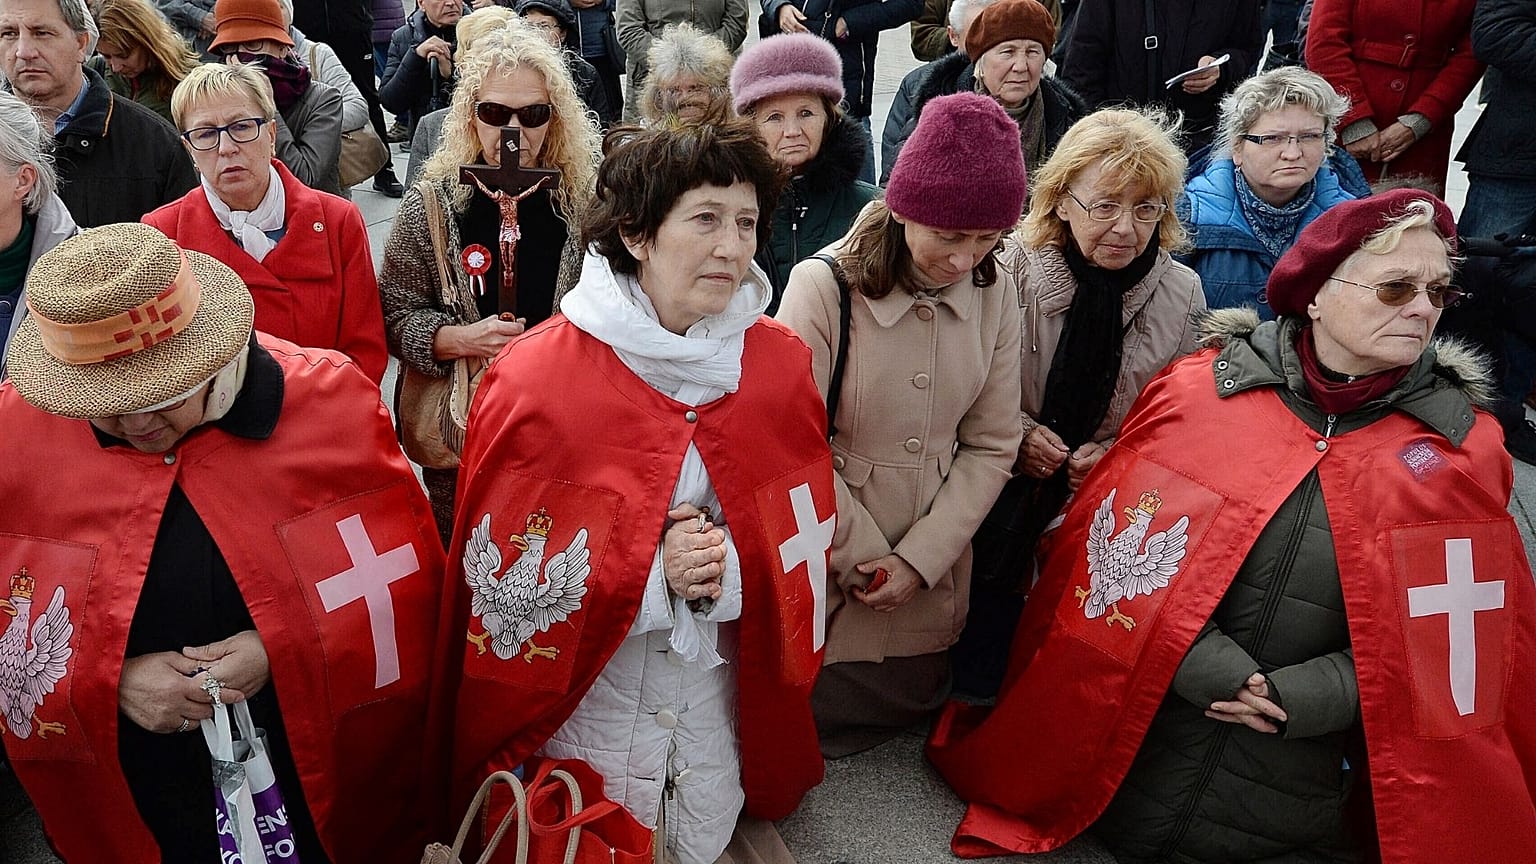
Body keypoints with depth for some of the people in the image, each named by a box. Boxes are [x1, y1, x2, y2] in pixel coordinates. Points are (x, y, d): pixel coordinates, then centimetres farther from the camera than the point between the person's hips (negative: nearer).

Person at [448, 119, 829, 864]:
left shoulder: (780, 364, -8)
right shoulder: (537, 377, -20)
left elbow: (801, 537, -1)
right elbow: (501, 568, -13)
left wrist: (731, 569, -22)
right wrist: (651, 574, -25)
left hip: (719, 683, 4)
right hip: (586, 683, -3)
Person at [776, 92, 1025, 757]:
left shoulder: (996, 292, -4)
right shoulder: (825, 286, -20)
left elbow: (991, 446, -2)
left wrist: (919, 559, -11)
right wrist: (867, 559, -10)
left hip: (932, 587, 4)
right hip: (827, 582, -4)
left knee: (910, 715, 23)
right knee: (820, 725, 15)